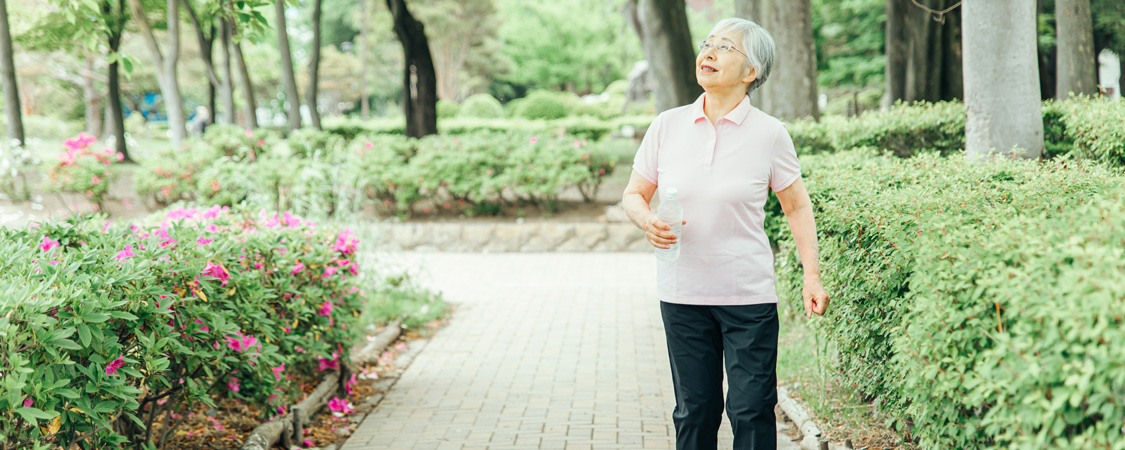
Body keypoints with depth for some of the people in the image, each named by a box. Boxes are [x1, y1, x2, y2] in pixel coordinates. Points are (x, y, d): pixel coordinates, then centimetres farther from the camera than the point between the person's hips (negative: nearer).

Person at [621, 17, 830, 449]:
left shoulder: (768, 133, -3)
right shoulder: (667, 125, 3)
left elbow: (797, 207, 5)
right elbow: (633, 194, 10)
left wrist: (812, 275, -2)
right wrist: (648, 221, -12)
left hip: (748, 297, -2)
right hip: (682, 294, 2)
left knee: (752, 410, -2)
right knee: (694, 410, 9)